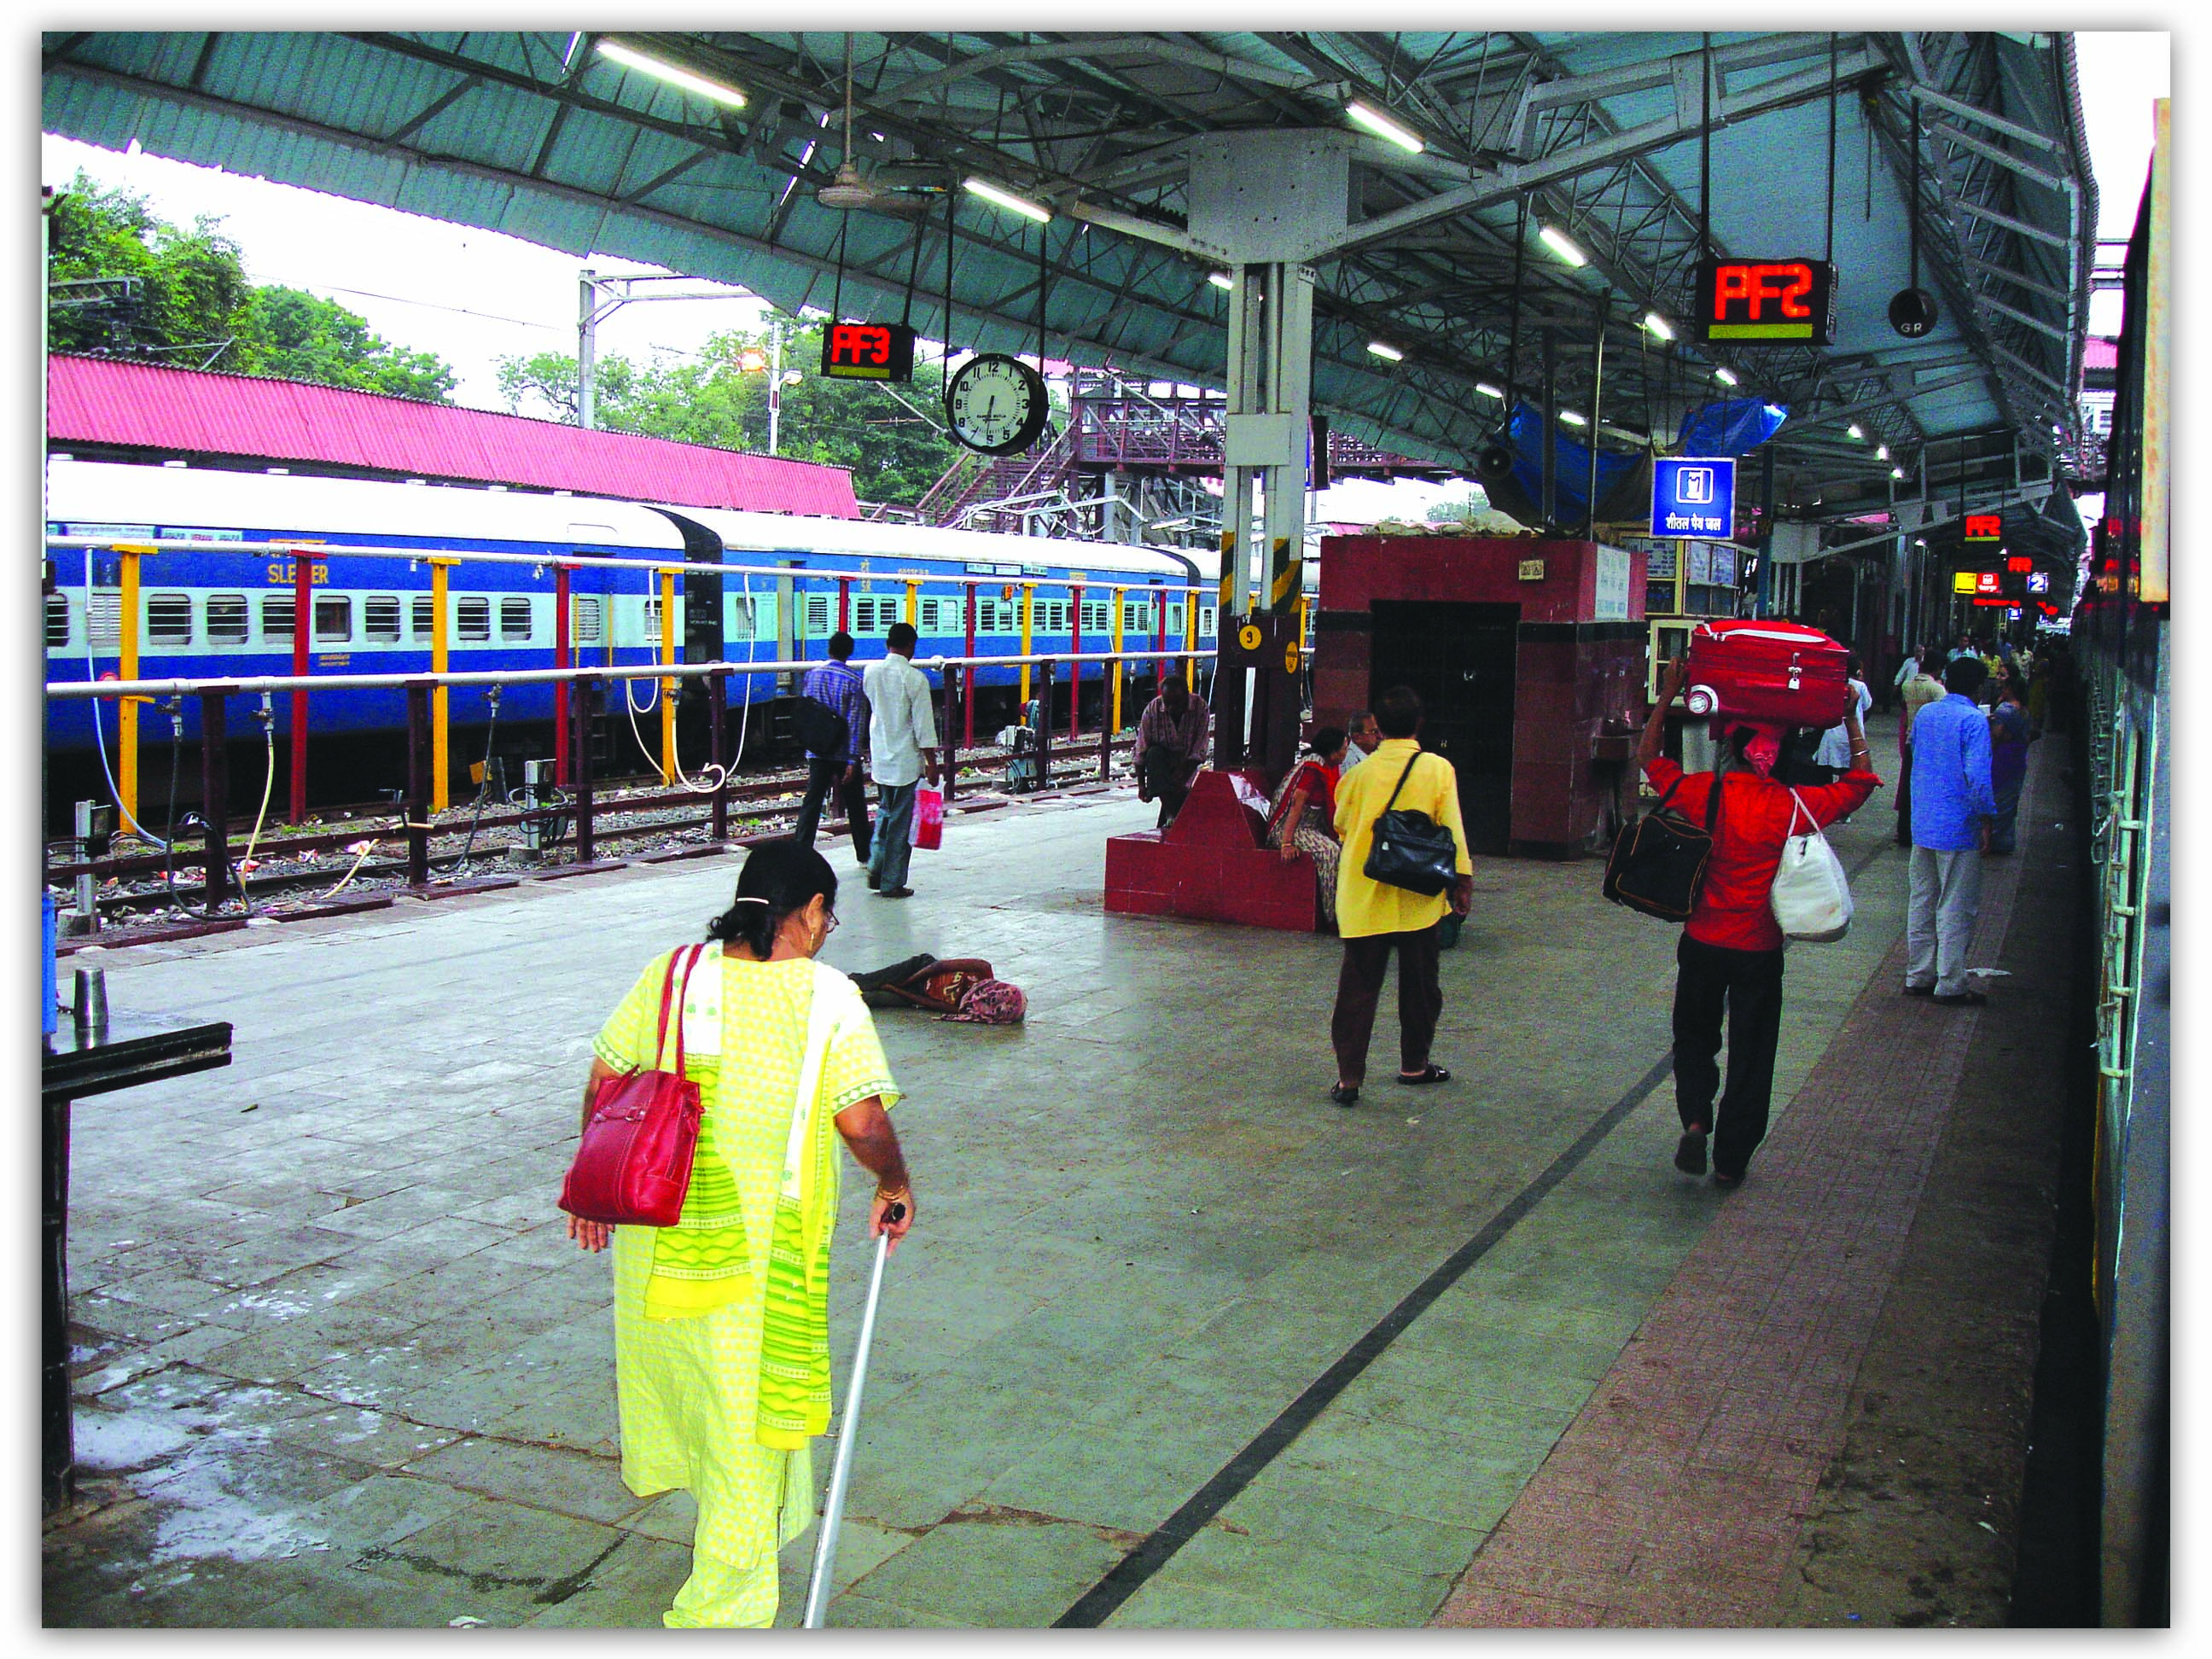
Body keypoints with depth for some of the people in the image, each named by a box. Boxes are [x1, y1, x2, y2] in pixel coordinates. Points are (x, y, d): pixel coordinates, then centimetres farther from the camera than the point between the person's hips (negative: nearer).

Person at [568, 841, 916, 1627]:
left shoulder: (670, 974, -1)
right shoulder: (826, 996, -13)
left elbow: (604, 1081, 3)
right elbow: (863, 1122, -17)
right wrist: (895, 1188, 2)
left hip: (657, 1229, 4)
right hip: (760, 1247, -4)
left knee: (666, 1348, 32)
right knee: (747, 1415, 10)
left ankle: (664, 1462, 60)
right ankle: (720, 1604, 20)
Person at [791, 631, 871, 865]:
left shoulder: (812, 675, 1)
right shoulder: (854, 681, -10)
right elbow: (856, 723, -14)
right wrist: (853, 760, -15)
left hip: (816, 752, 3)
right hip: (844, 754, -3)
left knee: (811, 803, 3)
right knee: (855, 805, 11)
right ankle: (865, 855, 22)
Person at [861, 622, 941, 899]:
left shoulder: (871, 672, 1)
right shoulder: (915, 678, -15)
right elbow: (924, 725, -15)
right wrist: (932, 763, -10)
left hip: (879, 758, 5)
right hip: (906, 760, -5)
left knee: (884, 812, 22)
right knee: (901, 822, 3)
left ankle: (876, 868, 10)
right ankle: (892, 883, 7)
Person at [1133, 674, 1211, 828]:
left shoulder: (1201, 709, -18)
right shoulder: (1152, 710, -16)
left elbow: (1198, 752, -20)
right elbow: (1141, 751, -10)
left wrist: (1183, 781, -27)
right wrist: (1141, 785, -13)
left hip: (1189, 764, 1)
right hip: (1161, 762, 0)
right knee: (1154, 753, -32)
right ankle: (1170, 814, -42)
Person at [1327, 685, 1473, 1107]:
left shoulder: (1360, 773, -3)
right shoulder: (1438, 769, -6)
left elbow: (1342, 827, 10)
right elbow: (1452, 830, -5)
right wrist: (1462, 880, 4)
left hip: (1364, 896, 0)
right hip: (1418, 898, 0)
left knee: (1358, 985, 3)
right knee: (1419, 984, 16)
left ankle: (1349, 1076, -2)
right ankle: (1414, 1064, 28)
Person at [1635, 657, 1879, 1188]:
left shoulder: (1704, 794, -11)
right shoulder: (1794, 806, -13)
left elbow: (1649, 757, 6)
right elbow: (1861, 781, 2)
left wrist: (1668, 697, 8)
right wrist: (1851, 719, 8)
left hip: (1703, 944, 1)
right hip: (1760, 950, -1)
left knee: (1695, 1038, 21)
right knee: (1750, 1053, 11)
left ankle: (1695, 1119, 0)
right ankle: (1731, 1159, 16)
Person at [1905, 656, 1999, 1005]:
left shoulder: (1925, 714, 7)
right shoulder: (1974, 720, -14)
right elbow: (1978, 775, -22)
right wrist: (1986, 818, -13)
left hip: (1922, 825, 7)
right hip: (1959, 828, -7)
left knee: (1921, 903, 14)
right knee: (1956, 909, 1)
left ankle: (1918, 976, 20)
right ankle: (1950, 985, 5)